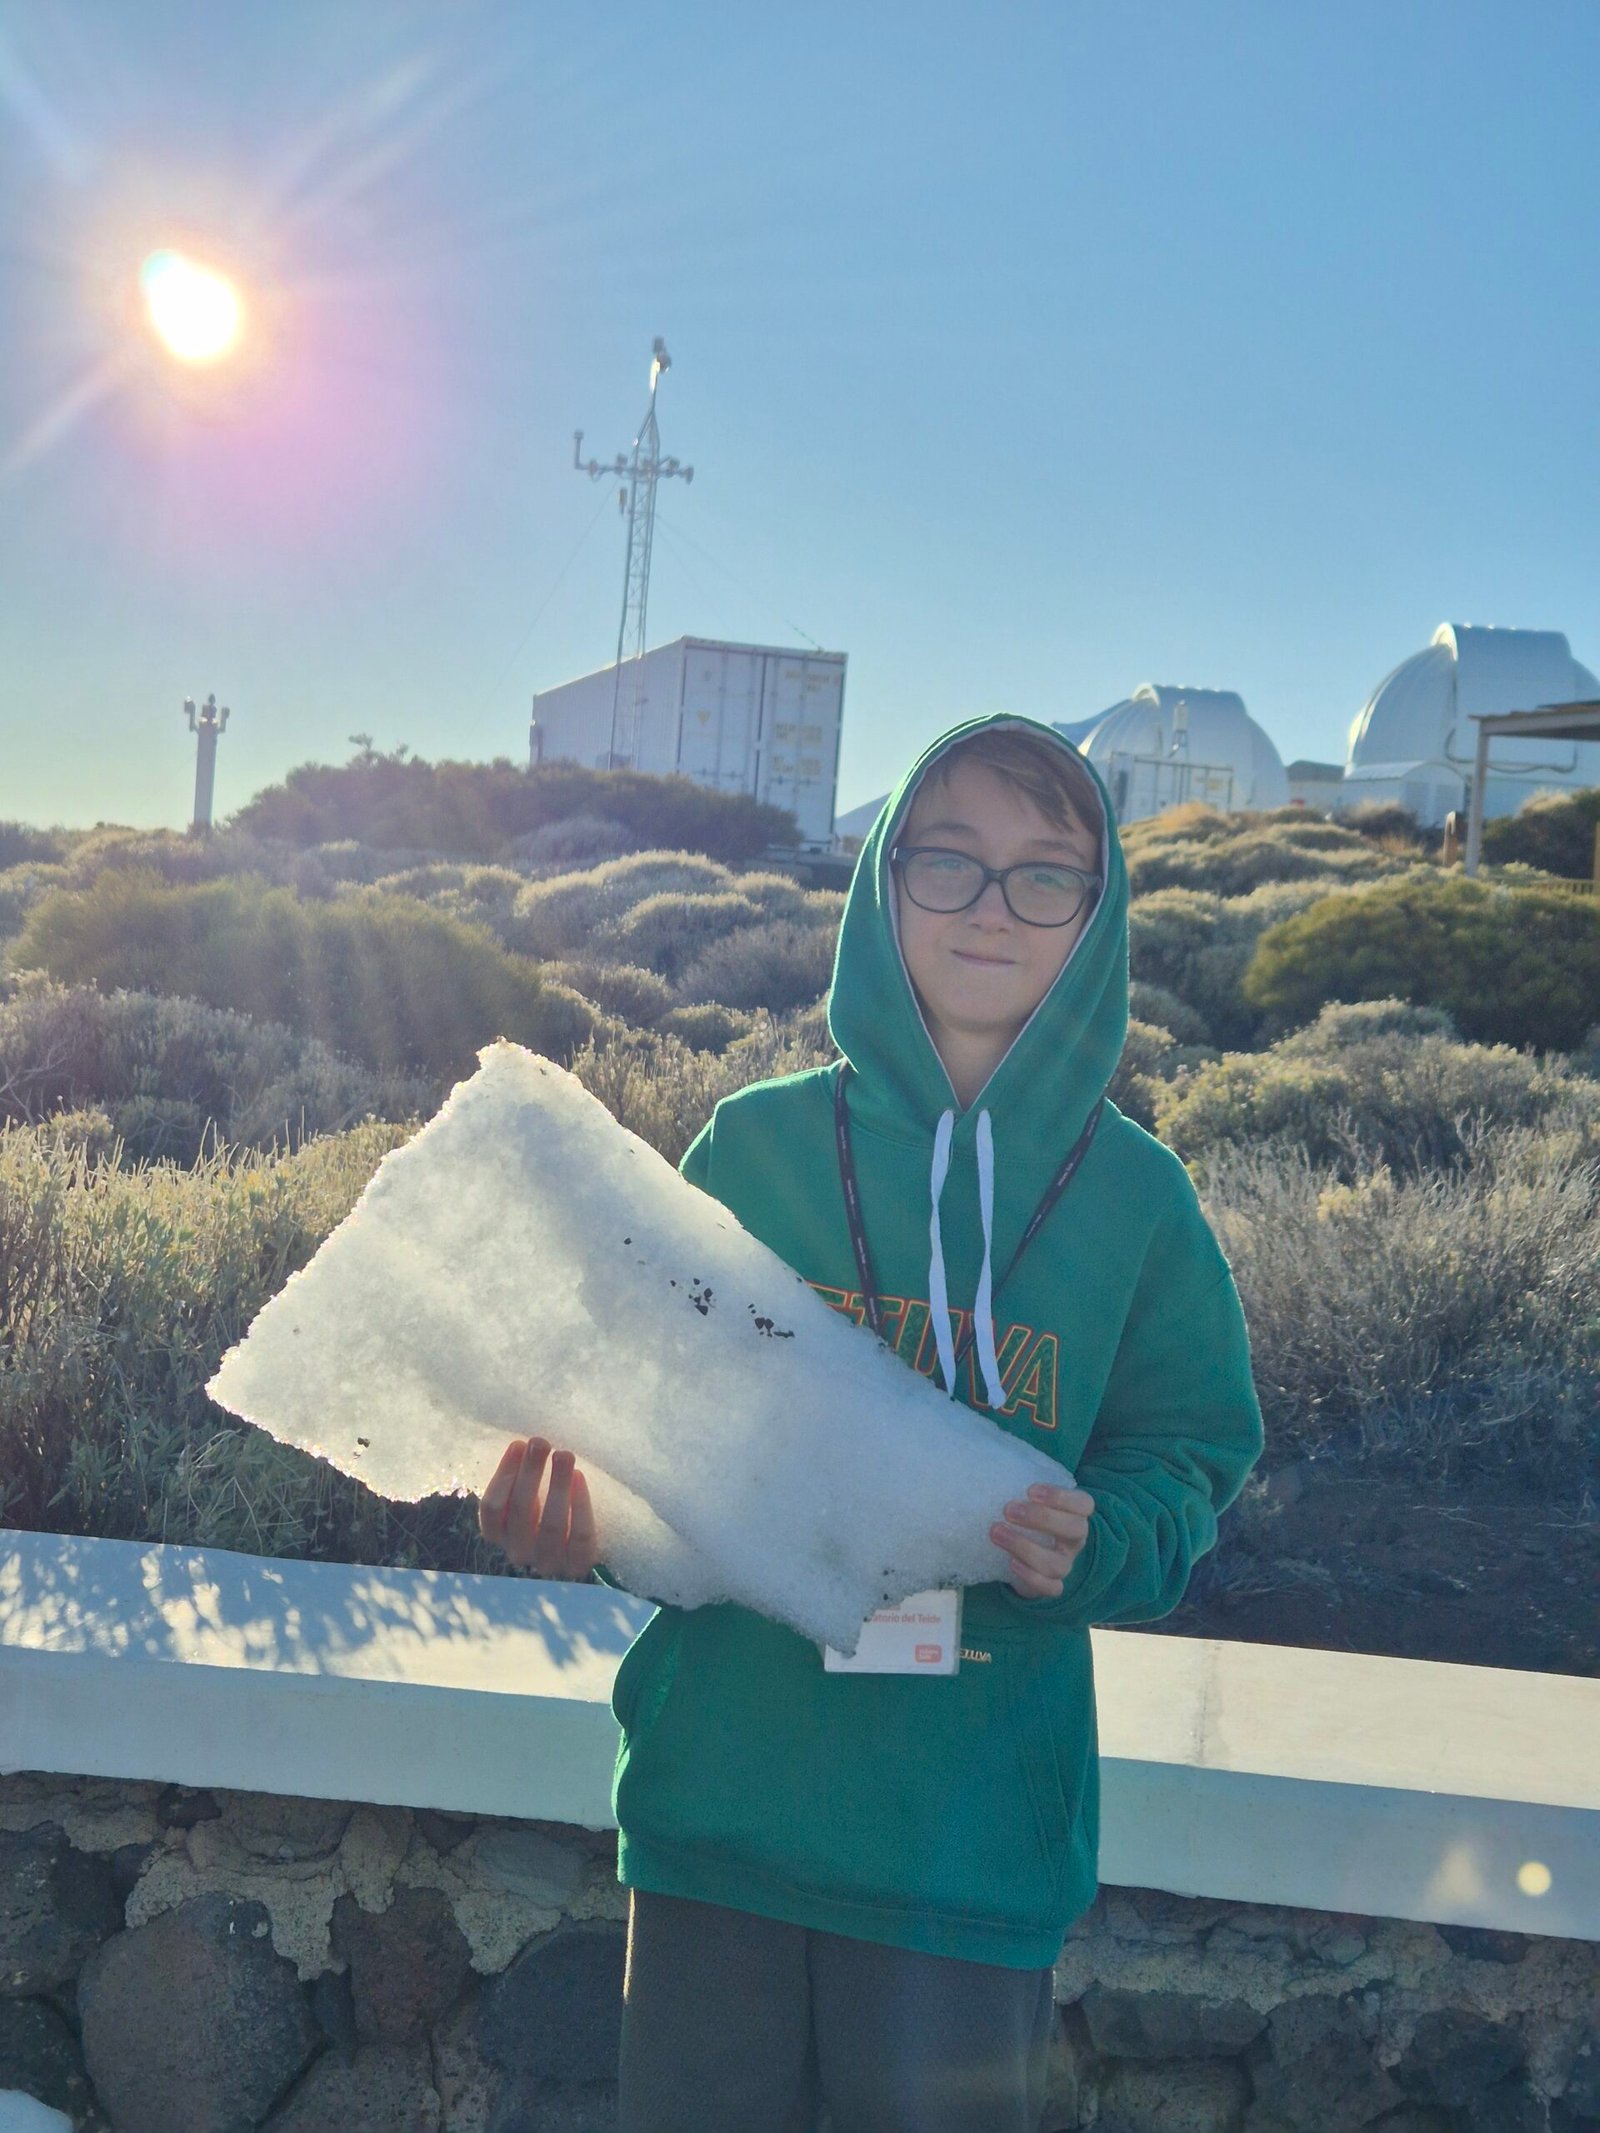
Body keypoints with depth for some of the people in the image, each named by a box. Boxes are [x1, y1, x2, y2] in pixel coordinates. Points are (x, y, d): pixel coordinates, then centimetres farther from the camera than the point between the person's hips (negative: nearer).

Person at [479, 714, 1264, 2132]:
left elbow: (1188, 1456, 4)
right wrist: (575, 1501, -20)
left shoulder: (1135, 1193, -2)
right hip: (720, 1786, 1)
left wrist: (1100, 1544, -16)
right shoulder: (756, 1141, -3)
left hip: (974, 1823, 0)